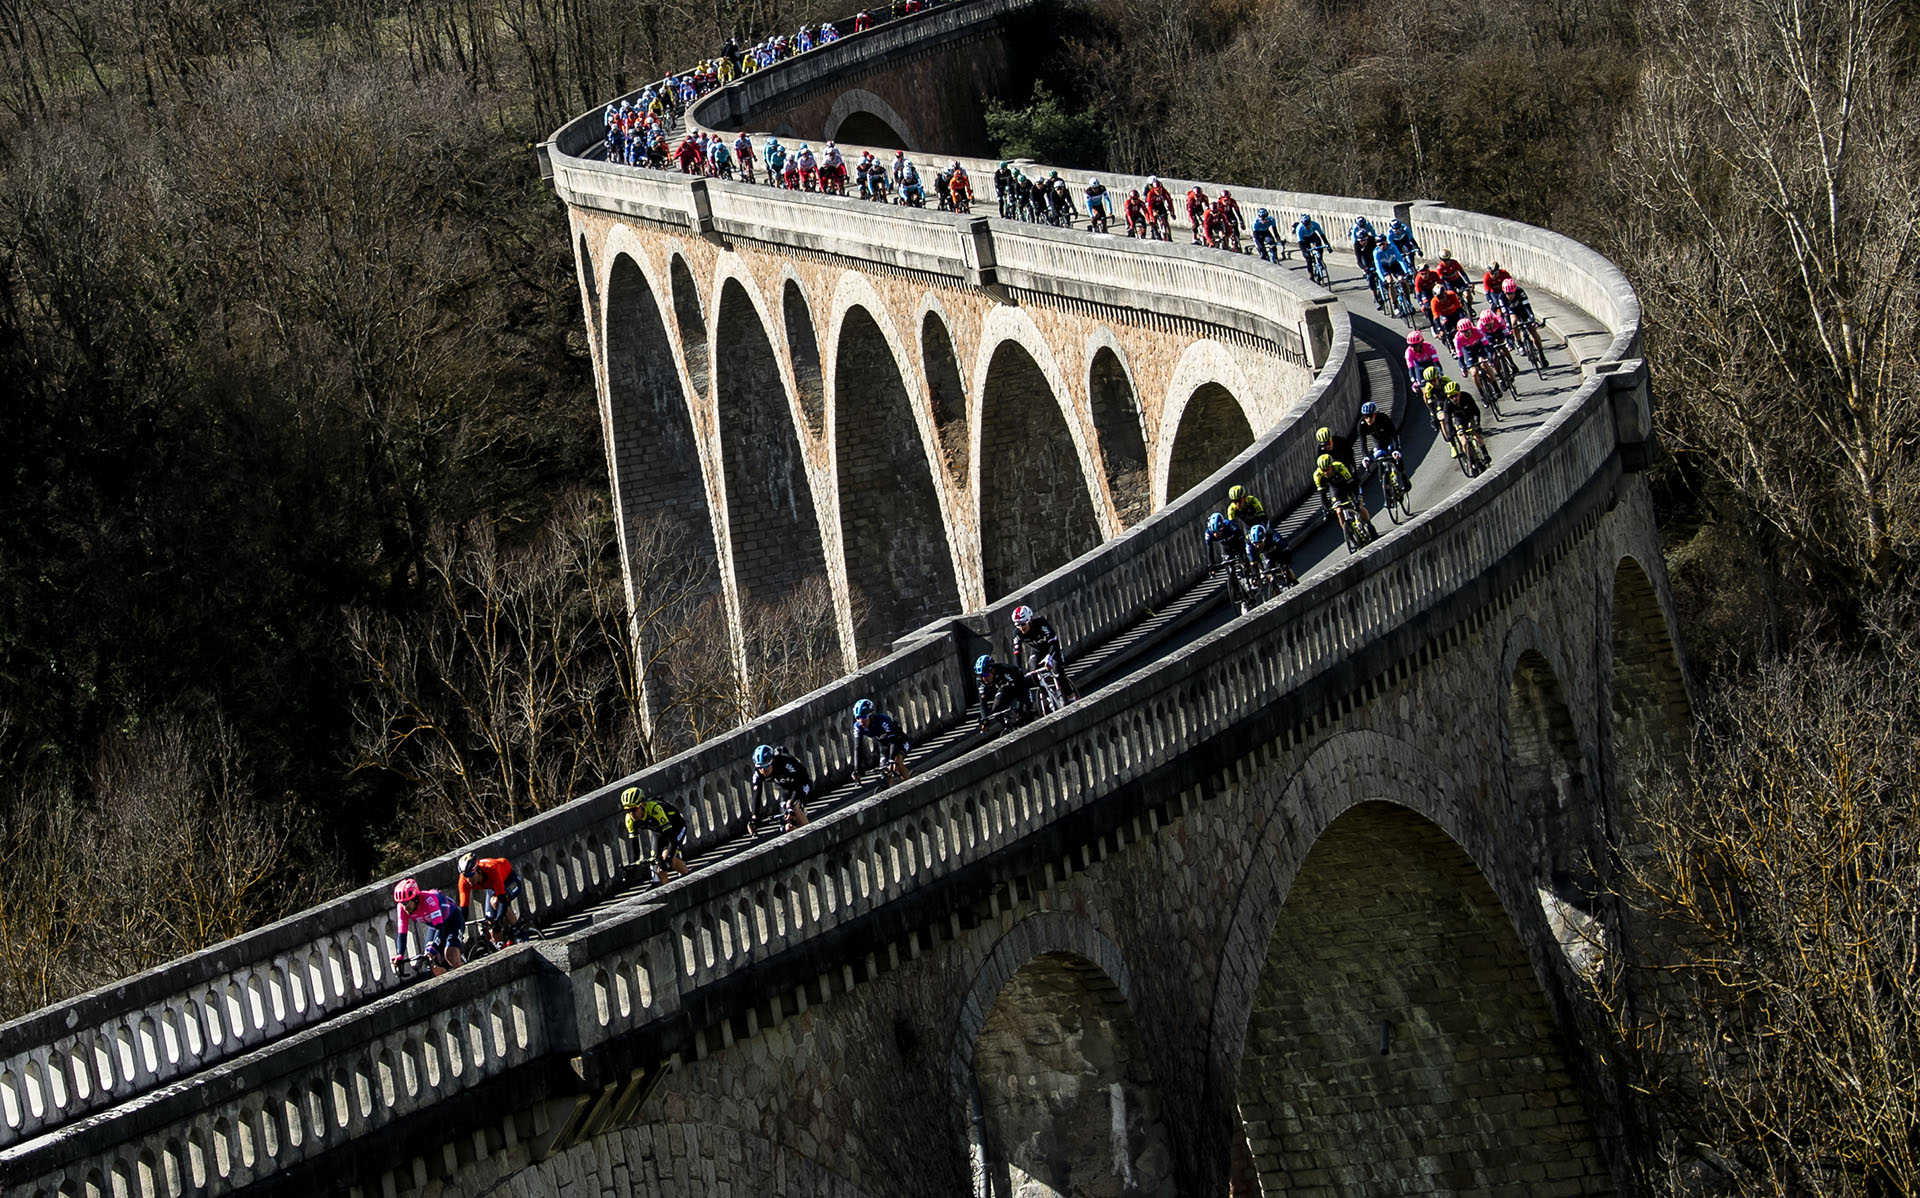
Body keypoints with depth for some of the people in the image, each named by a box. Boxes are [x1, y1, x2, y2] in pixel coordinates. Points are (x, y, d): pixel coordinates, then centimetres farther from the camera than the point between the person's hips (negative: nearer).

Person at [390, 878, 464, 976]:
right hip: (433, 926, 6)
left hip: (453, 919, -6)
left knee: (450, 954, -29)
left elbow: (440, 927, -42)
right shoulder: (402, 907, -21)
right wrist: (399, 956, -32)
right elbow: (401, 934, -18)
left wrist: (432, 949, -54)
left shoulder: (428, 899, -38)